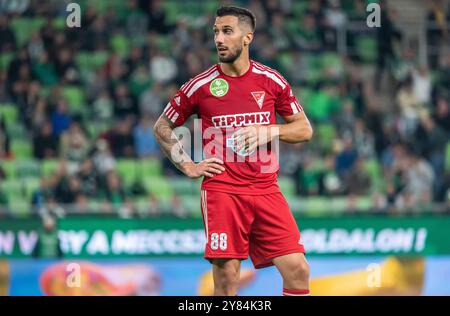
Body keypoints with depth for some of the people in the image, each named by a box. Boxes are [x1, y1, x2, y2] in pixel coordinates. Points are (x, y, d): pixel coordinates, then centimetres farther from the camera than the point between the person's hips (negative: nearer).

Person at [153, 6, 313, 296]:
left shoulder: (272, 81, 6)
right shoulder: (200, 85, 2)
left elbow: (304, 129, 12)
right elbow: (162, 127, 15)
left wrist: (269, 131, -6)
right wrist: (187, 166, 4)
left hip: (266, 189, 2)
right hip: (221, 189, -2)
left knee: (298, 270, -7)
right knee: (227, 279, -6)